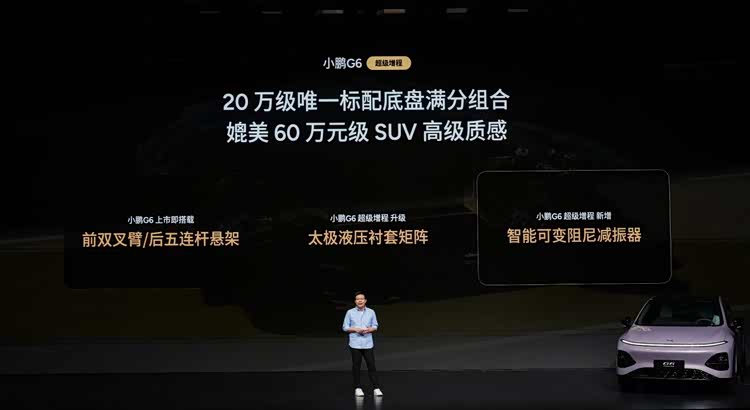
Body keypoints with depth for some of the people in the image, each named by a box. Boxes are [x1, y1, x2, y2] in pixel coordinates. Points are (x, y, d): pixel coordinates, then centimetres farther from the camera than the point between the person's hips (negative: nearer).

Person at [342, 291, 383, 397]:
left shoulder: (371, 312, 4)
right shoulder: (350, 312, 0)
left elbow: (375, 326, 10)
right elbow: (345, 327, 1)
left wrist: (370, 329, -12)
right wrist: (356, 329, -14)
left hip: (368, 344, 1)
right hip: (355, 344, -1)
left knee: (371, 365, -2)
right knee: (356, 366, 3)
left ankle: (376, 388, -1)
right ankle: (357, 388, 11)